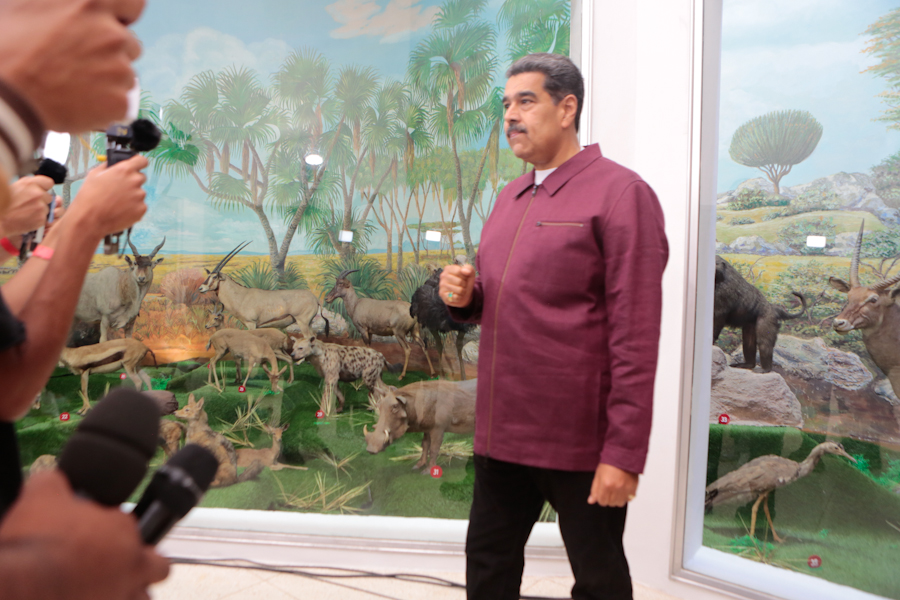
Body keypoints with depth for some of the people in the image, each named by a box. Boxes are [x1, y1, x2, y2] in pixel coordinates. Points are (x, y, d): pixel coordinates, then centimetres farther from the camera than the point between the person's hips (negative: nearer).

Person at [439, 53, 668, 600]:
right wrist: (465, 296, -1)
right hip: (502, 431, 7)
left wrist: (624, 452, -18)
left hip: (580, 445, -7)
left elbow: (636, 336, -16)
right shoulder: (511, 197, 12)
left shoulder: (620, 193, -11)